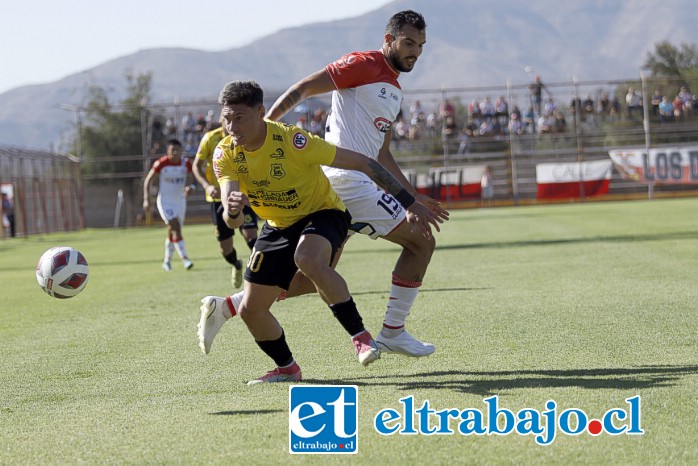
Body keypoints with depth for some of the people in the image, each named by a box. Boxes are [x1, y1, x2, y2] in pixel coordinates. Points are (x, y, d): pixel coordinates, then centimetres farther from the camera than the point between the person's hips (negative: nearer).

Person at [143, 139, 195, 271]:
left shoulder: (186, 164, -3)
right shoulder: (161, 164, -13)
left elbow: (189, 179, 7)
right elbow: (148, 181, -5)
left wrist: (189, 187, -18)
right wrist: (146, 199, -10)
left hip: (180, 200, 5)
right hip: (165, 201, -4)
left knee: (172, 232, 12)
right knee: (176, 227, -19)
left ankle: (167, 261, 24)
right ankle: (184, 258, -23)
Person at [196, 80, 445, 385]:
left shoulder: (291, 140, -28)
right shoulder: (226, 154, -15)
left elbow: (362, 163, -23)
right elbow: (232, 221, -26)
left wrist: (409, 203, -24)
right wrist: (231, 210, -52)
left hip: (321, 213, -5)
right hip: (278, 225, 5)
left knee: (308, 260, -39)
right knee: (251, 310, -1)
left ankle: (360, 335, -26)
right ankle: (287, 368, 25)